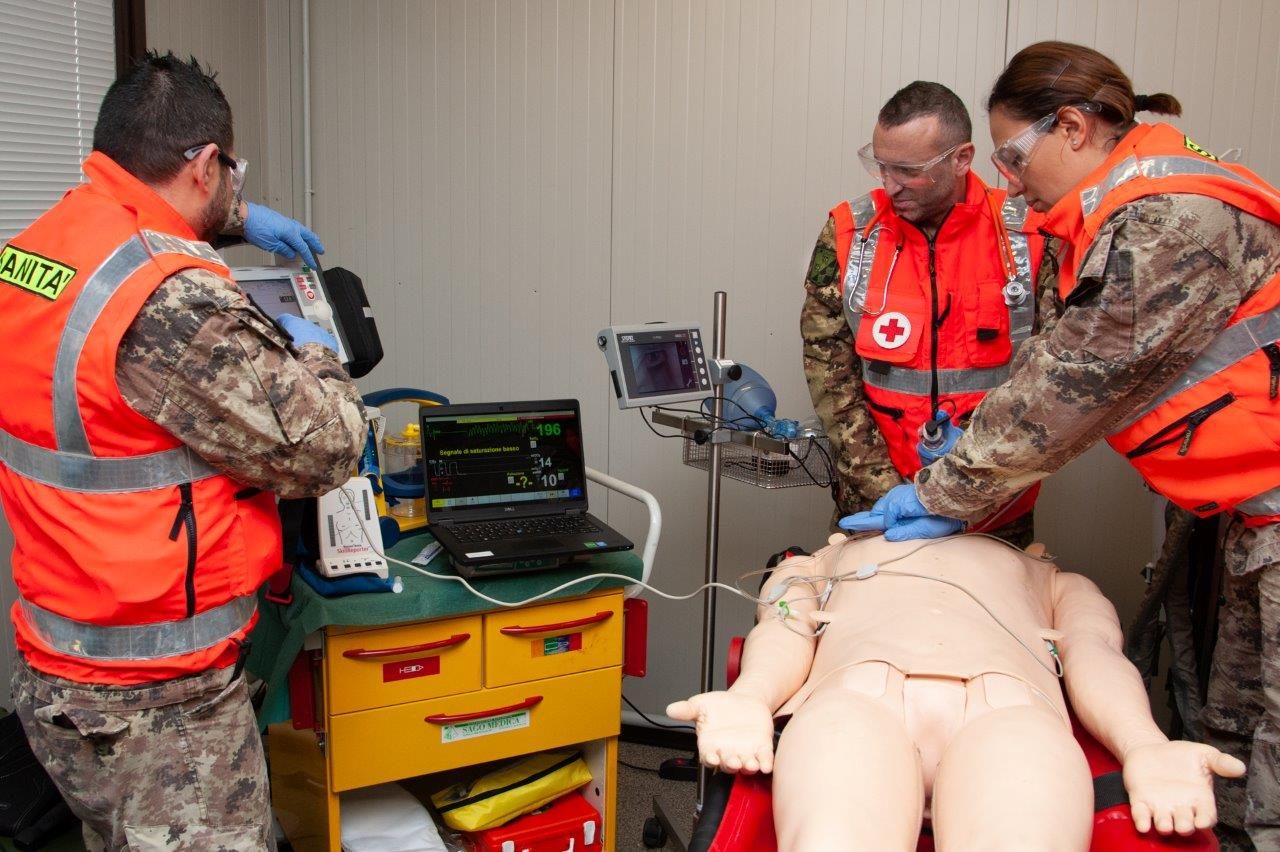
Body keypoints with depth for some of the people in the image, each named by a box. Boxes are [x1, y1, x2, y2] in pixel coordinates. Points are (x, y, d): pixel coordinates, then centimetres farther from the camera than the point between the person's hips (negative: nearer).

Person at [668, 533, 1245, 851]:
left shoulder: (1056, 582, 44)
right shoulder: (812, 565, 44)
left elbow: (1094, 652, 21)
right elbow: (784, 632, 21)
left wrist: (1147, 749, -3)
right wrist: (748, 700, -6)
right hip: (856, 690, 0)